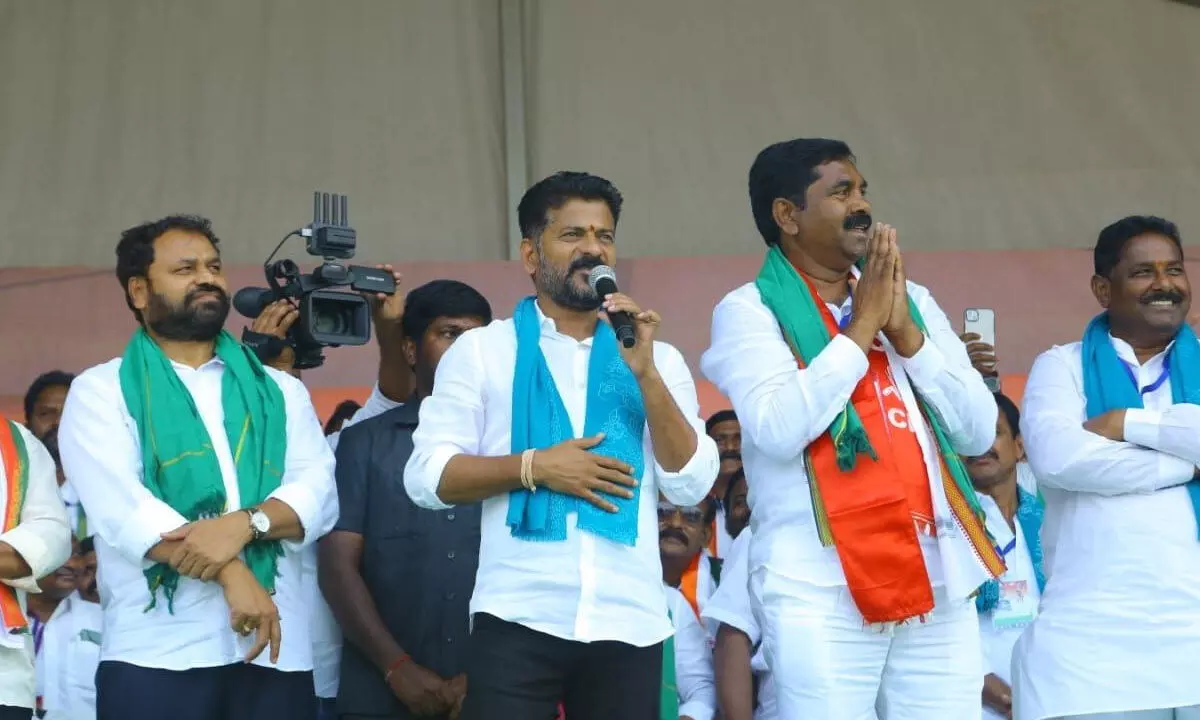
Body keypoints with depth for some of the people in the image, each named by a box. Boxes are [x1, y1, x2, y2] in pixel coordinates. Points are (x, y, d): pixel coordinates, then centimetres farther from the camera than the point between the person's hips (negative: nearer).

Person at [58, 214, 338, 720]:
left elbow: (318, 493, 4)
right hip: (156, 654, -3)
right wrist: (231, 574, -16)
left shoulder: (280, 391, 18)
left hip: (277, 651, 3)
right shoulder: (100, 391, 7)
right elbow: (120, 507, -8)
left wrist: (245, 523, -16)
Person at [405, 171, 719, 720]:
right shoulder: (481, 349, 6)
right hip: (518, 619, -2)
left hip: (628, 625, 2)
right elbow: (426, 478, -1)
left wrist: (645, 372, -9)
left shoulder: (657, 358, 11)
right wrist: (534, 467, -14)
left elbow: (691, 485, 1)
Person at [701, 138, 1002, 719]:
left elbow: (979, 432, 10)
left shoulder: (913, 301, 16)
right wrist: (861, 327, -7)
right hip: (822, 589, -5)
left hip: (937, 577, 5)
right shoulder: (750, 311, 1)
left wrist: (905, 333, -1)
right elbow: (779, 429, -15)